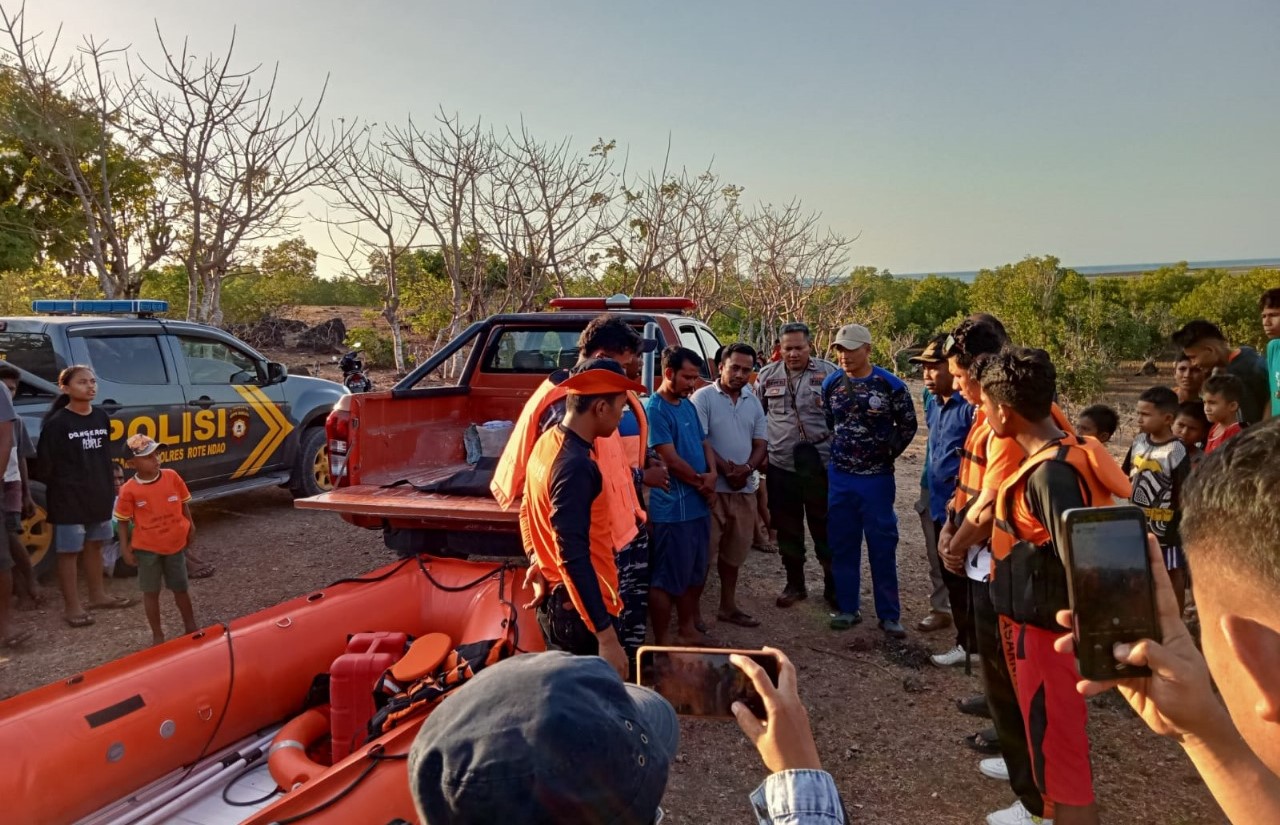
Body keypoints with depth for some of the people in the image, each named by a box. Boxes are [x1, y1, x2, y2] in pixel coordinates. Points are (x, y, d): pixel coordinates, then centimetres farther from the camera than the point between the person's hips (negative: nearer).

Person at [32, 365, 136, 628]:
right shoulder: (57, 422, -14)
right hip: (68, 498, -6)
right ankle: (72, 606, 12)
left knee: (94, 546, 18)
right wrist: (57, 488, -11)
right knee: (69, 551, 4)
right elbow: (44, 461, -12)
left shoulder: (101, 417, 5)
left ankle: (98, 595, 31)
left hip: (98, 495, 6)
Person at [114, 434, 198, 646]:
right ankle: (157, 635, 24)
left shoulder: (172, 476, -6)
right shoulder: (129, 490, -13)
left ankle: (191, 627, 30)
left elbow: (184, 504, 6)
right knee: (151, 592, 10)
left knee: (180, 588, 14)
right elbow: (123, 521, -5)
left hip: (175, 544, 2)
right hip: (146, 548, -2)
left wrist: (190, 527, 4)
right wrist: (125, 549, -6)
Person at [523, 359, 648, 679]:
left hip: (555, 599, 10)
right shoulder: (576, 466, -26)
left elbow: (528, 514, 17)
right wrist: (607, 636, -28)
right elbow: (574, 557, -29)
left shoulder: (548, 443, 4)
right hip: (579, 608, -10)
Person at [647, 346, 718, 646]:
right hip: (672, 508, -9)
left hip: (699, 504, 9)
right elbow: (670, 459, -20)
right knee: (666, 578, 0)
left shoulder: (688, 405, 12)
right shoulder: (655, 408, -15)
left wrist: (712, 475, -6)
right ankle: (662, 642, 10)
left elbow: (704, 443, 14)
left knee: (695, 573, 19)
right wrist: (701, 481, -7)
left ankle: (687, 629, 34)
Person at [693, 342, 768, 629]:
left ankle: (728, 606, 30)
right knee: (704, 552, -2)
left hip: (745, 489, 6)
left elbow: (760, 444, 9)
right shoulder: (704, 397, -7)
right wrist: (726, 470, -17)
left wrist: (746, 469, -11)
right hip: (712, 487, -6)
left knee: (734, 551, 16)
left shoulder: (753, 403, 11)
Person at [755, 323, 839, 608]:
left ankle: (833, 586, 21)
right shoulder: (767, 376, 5)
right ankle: (795, 584, 28)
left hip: (821, 464, -2)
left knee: (826, 529, 6)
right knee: (787, 529, 12)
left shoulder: (830, 373, -3)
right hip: (781, 465, 3)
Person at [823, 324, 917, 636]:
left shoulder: (891, 385, -9)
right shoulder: (831, 384, 2)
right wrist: (837, 453, 10)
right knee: (842, 545, 10)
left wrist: (886, 454, 1)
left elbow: (908, 426, 2)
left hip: (877, 478, -3)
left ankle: (889, 614, 14)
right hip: (839, 477, 4)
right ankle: (847, 607, 23)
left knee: (883, 546, 4)